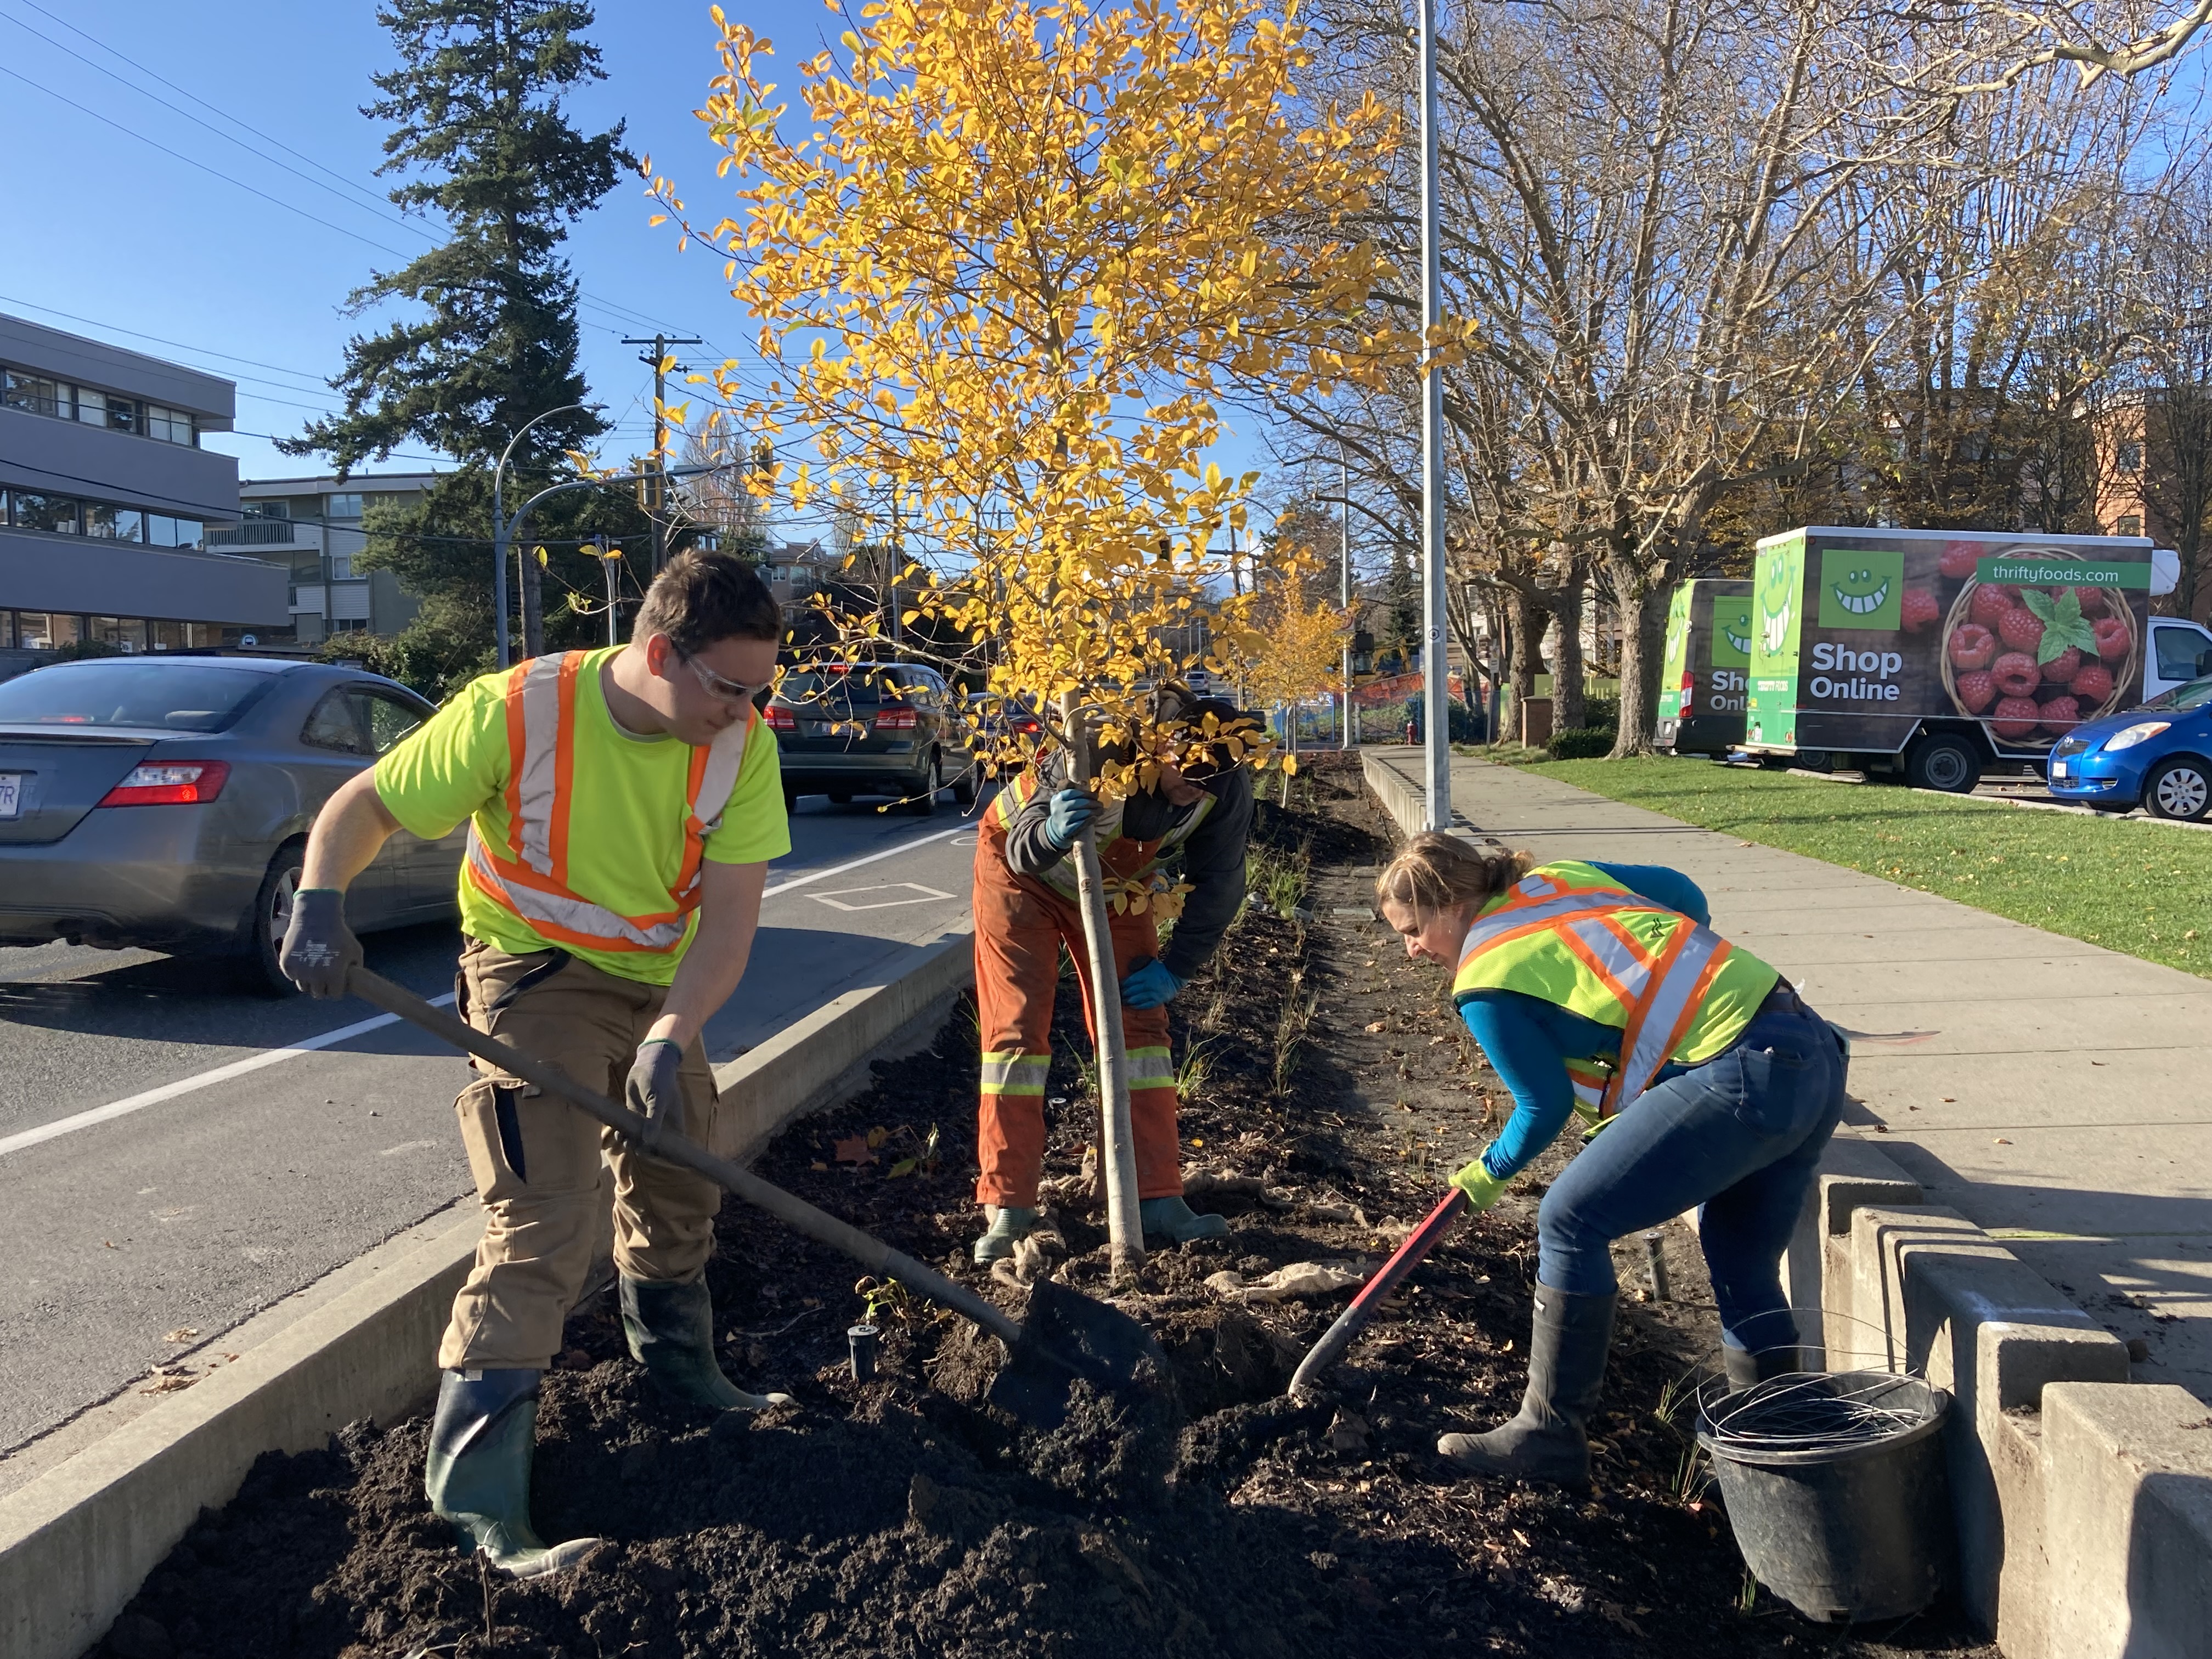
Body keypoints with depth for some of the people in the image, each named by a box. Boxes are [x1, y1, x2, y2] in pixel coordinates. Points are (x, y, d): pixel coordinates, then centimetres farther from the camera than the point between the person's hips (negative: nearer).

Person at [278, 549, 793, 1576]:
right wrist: (319, 899, -33)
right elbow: (365, 804, -14)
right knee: (545, 1221, -15)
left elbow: (729, 916, -19)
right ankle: (474, 1488, -4)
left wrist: (671, 1037, -32)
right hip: (535, 976, -5)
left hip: (659, 983, 6)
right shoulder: (514, 714, -26)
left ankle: (682, 1374, 44)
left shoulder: (741, 744, -17)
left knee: (680, 1189, 20)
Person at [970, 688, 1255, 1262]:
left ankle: (1157, 1199, 3)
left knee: (1139, 1025, -2)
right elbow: (1022, 851, -34)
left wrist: (1176, 968, -12)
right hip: (1022, 870, -4)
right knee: (1015, 1030, -8)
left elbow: (1218, 885, -12)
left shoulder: (1226, 787, -26)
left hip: (1116, 886, 4)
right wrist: (1052, 831, -56)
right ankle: (1007, 1208, -3)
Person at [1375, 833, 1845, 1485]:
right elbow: (1684, 896, 23)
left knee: (1570, 1222, -1)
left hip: (1739, 1082, -9)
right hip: (1819, 1059, 9)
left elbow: (1547, 1105, 0)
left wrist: (1489, 1174, 18)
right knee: (1745, 1270, 19)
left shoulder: (1484, 980, -5)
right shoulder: (1560, 877, 16)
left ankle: (1549, 1435, 7)